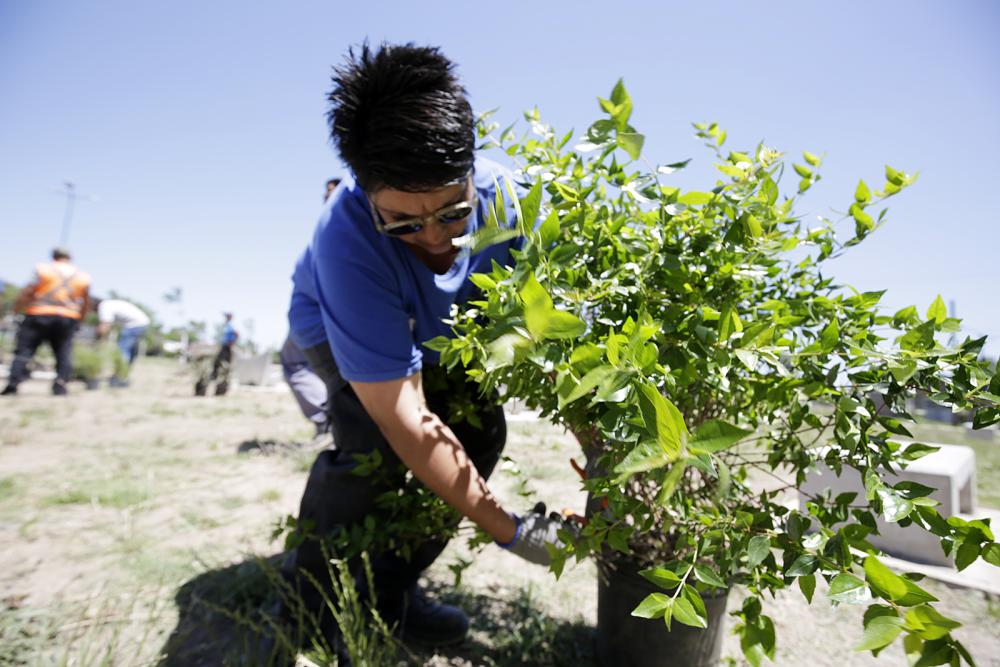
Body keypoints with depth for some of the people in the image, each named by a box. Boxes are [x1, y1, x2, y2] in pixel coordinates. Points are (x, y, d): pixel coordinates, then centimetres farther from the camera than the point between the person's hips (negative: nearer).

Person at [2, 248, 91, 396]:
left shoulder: (44, 268, 3)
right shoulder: (83, 277, 12)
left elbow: (28, 291, -2)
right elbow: (86, 303, 18)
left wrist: (17, 306, 9)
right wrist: (79, 318, 30)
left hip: (39, 314, -2)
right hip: (68, 318, 2)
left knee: (24, 350, 2)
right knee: (64, 352, 7)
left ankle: (13, 383, -9)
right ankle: (60, 383, -7)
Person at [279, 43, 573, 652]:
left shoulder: (504, 199, -31)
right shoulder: (348, 242, -41)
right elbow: (405, 421, -42)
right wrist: (509, 531, -39)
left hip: (437, 335, 4)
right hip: (334, 329, -3)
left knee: (481, 430, -15)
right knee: (378, 440, -31)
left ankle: (393, 584, 6)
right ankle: (311, 585, -1)